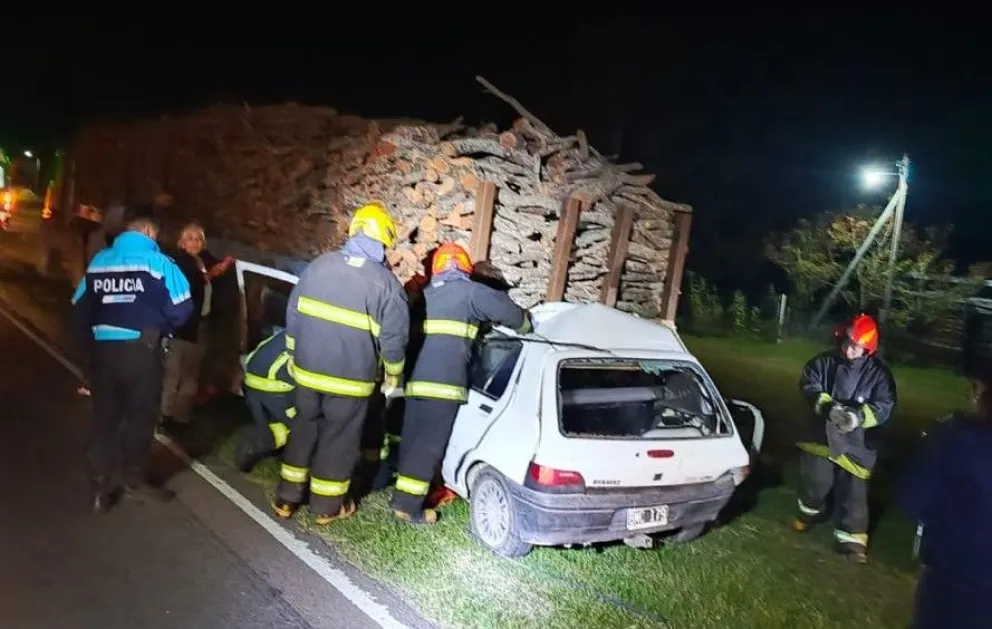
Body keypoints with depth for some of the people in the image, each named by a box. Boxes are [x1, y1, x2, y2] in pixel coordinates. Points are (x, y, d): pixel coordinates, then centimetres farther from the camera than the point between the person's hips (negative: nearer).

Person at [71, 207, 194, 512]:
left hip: (103, 348, 5)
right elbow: (180, 308, -12)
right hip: (141, 349, -5)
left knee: (104, 415, 13)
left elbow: (80, 306, 9)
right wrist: (160, 329, 6)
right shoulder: (157, 262, -10)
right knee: (140, 415, 9)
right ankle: (132, 479, 20)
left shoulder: (99, 261, 6)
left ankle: (101, 484, 17)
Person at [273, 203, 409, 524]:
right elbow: (393, 337, -10)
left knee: (304, 428, 19)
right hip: (351, 379, -4)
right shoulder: (385, 282, -13)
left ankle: (287, 497, 28)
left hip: (308, 370, 4)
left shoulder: (319, 265, 1)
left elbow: (293, 314, 7)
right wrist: (393, 374, 7)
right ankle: (327, 505, 24)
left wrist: (294, 356, 19)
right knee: (339, 438, 11)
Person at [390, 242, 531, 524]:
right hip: (443, 382, -7)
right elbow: (509, 311, 4)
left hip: (415, 379, 7)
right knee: (429, 444, -3)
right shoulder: (470, 292, 2)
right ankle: (408, 506, -1)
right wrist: (526, 323, 23)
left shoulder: (425, 295, 23)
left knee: (411, 440, 14)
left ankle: (401, 497, 22)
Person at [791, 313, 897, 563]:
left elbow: (885, 406, -10)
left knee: (853, 492, 4)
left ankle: (852, 539, 15)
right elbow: (808, 384, -9)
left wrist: (859, 416, -28)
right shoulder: (824, 362, -4)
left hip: (856, 443, -1)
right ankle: (810, 512, 44)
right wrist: (826, 405, -27)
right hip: (821, 435, 1)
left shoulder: (878, 372, -7)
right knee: (815, 480, 14)